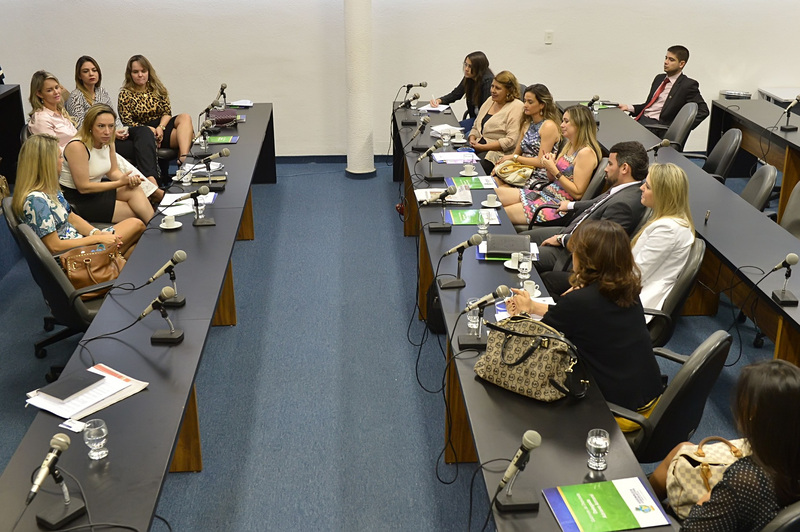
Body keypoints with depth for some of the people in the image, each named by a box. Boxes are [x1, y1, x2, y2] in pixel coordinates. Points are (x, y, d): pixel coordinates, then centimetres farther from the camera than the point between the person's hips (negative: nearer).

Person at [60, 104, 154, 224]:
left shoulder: (107, 142, 0)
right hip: (77, 200, -7)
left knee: (135, 190, -17)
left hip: (95, 190, 7)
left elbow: (113, 171, 11)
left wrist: (129, 179, -14)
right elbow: (83, 187, -22)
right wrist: (121, 182, -21)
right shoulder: (77, 147, -24)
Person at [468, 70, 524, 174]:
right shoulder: (490, 100, 18)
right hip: (478, 146, 7)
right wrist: (472, 140, 1)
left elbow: (511, 140, -17)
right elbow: (476, 127, 24)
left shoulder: (516, 107, -7)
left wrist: (483, 147, -17)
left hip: (499, 152, -7)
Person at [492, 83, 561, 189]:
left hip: (539, 178, -8)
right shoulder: (527, 124, 16)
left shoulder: (548, 126, -10)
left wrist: (514, 158, -8)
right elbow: (517, 153, 19)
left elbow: (541, 162, -14)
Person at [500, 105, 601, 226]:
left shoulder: (586, 152, -15)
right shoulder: (569, 146, 14)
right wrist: (549, 166, -3)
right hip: (546, 193, 10)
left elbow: (578, 193, -19)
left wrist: (554, 170, -17)